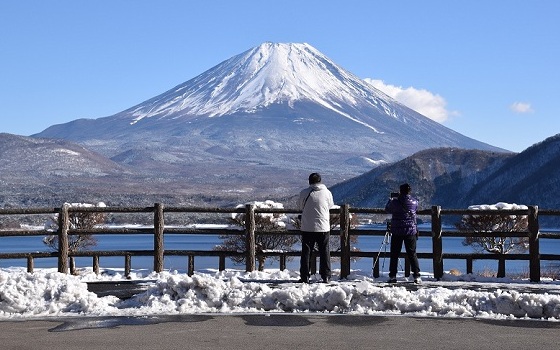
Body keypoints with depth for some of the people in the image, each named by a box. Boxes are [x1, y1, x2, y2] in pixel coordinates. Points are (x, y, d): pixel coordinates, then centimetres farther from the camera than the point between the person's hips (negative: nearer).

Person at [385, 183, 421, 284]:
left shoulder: (395, 202, -10)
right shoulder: (414, 202, -4)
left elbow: (387, 209, 7)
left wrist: (391, 200, 26)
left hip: (396, 232, -1)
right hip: (411, 231, 1)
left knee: (394, 254, 7)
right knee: (412, 254, 6)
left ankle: (392, 276, 6)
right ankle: (417, 276, 1)